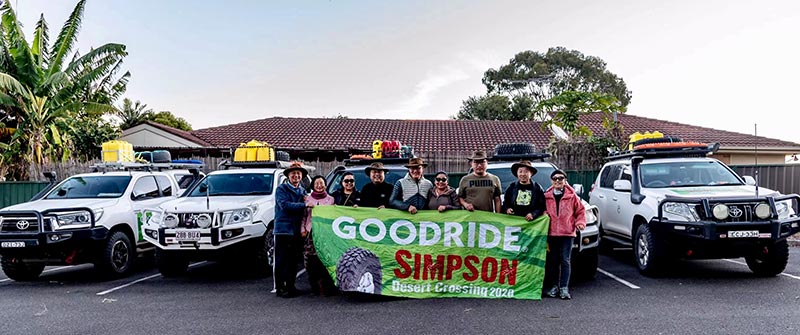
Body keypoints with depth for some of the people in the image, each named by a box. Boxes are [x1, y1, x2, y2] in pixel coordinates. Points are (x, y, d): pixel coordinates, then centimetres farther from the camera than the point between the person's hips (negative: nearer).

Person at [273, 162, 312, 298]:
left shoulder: (303, 191, 17)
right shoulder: (281, 189, -1)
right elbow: (284, 205, -17)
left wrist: (307, 201, 0)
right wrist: (304, 205, -21)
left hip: (297, 230, 6)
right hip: (283, 229, -6)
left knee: (293, 260, 10)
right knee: (281, 260, -4)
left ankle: (290, 286, 18)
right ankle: (280, 288, 1)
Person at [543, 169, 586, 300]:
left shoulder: (572, 196, 3)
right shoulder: (546, 196, 6)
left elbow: (580, 211, 9)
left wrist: (580, 222, -4)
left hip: (567, 233, -2)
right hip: (551, 233, 2)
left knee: (565, 260, -2)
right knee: (553, 260, 7)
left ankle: (564, 288, 0)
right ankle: (554, 286, 16)